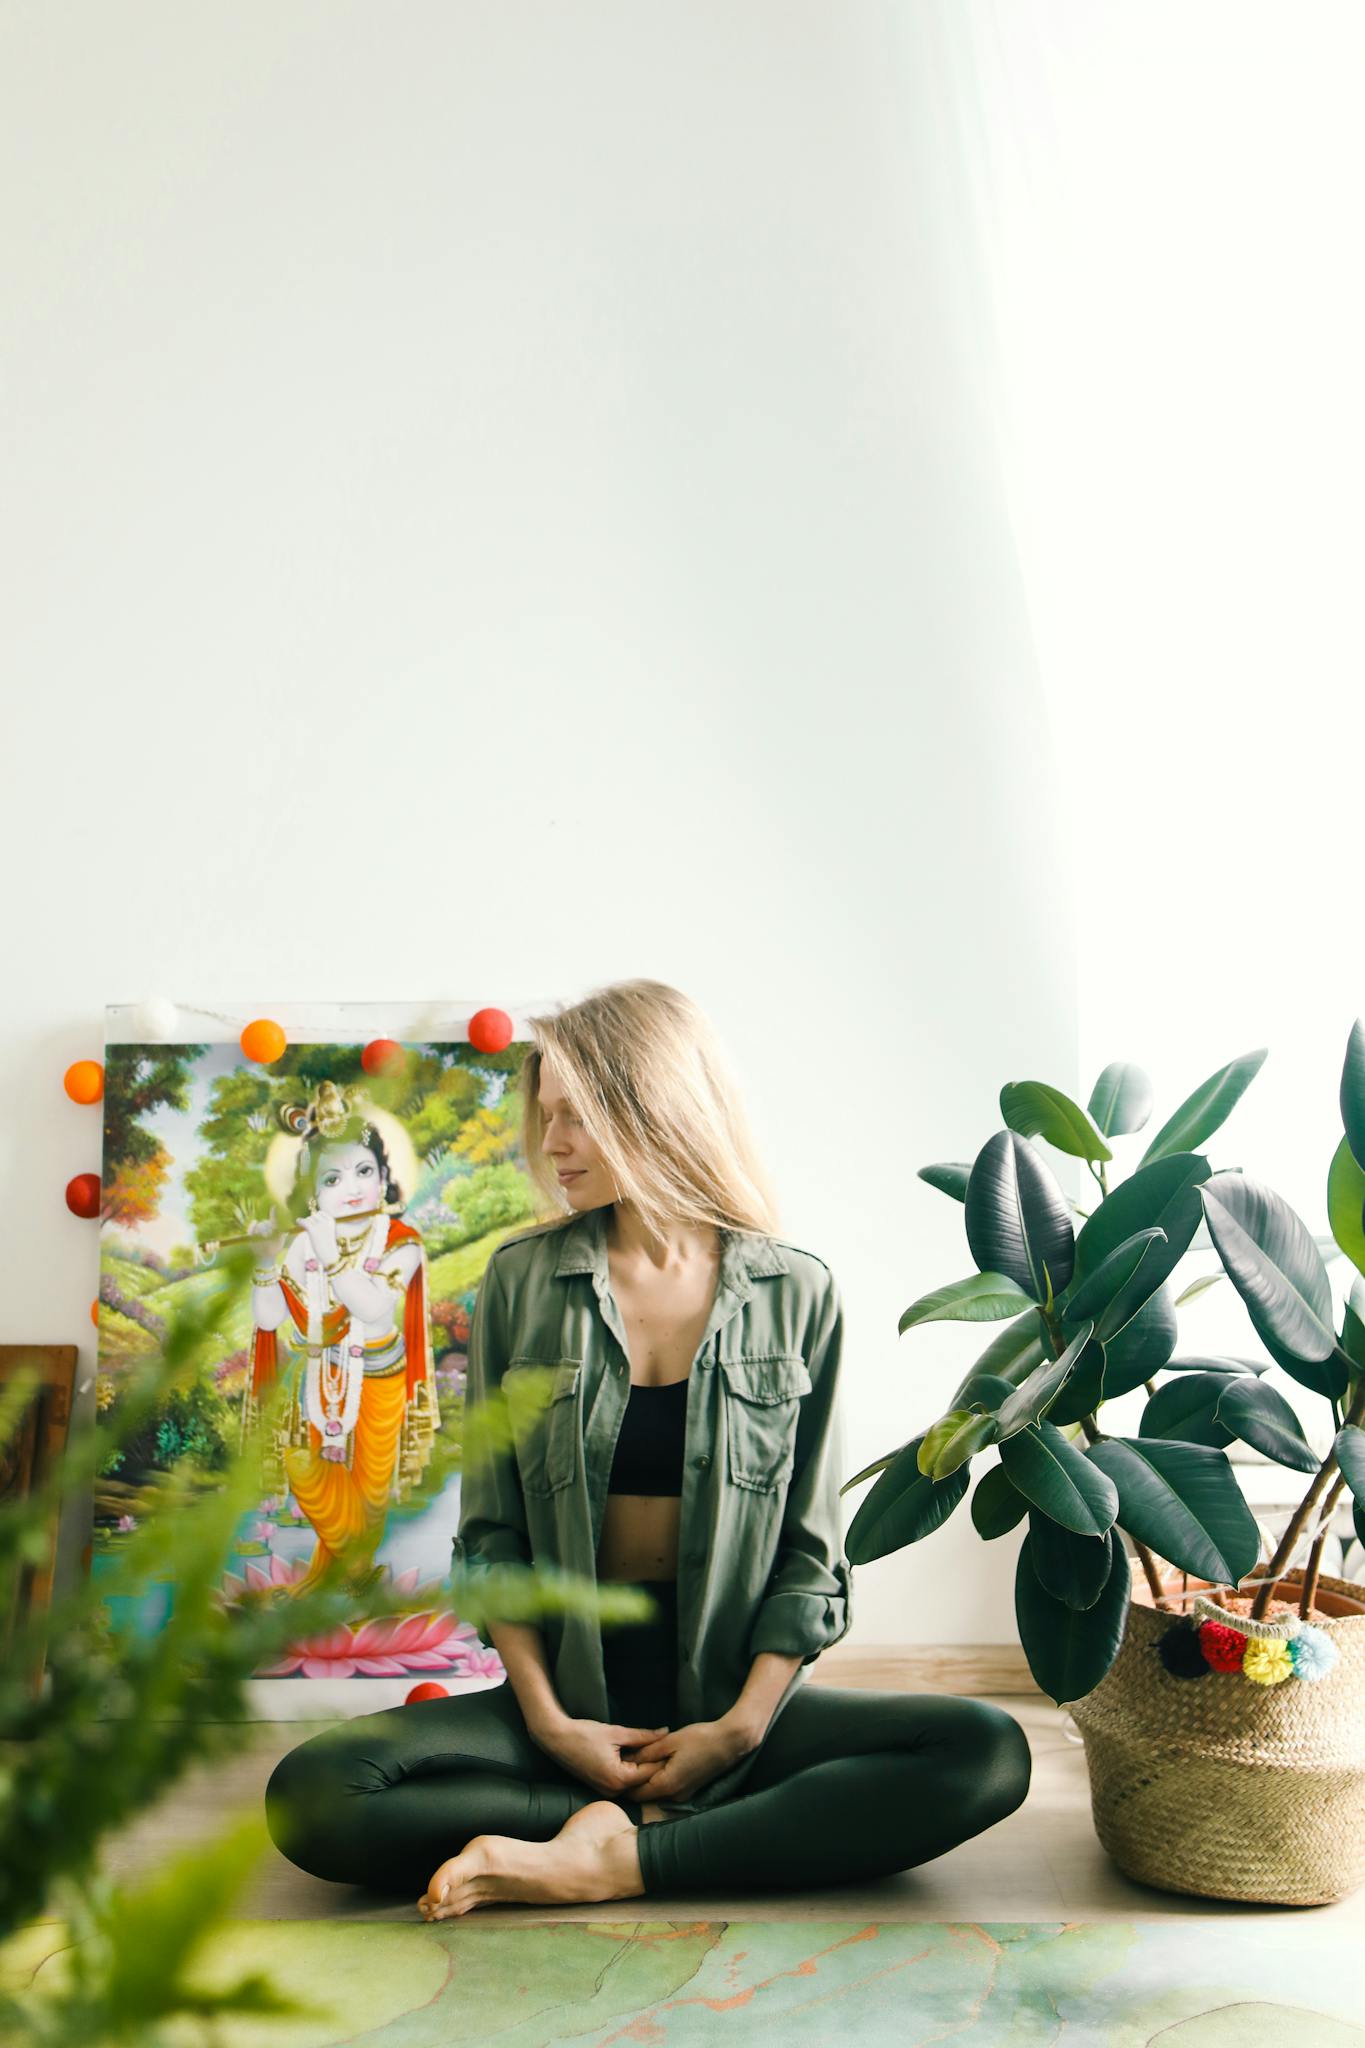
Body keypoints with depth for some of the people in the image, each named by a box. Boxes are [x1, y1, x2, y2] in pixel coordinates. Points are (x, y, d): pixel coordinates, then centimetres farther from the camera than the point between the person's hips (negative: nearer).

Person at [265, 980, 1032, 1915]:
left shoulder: (796, 1291, 0)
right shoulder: (520, 1280, 3)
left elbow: (810, 1548, 1)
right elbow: (492, 1533, 3)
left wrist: (743, 1724, -12)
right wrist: (547, 1720, -8)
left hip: (734, 1689, 0)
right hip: (571, 1686, 0)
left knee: (987, 1751, -26)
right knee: (311, 1793, -23)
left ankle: (616, 1858, -22)